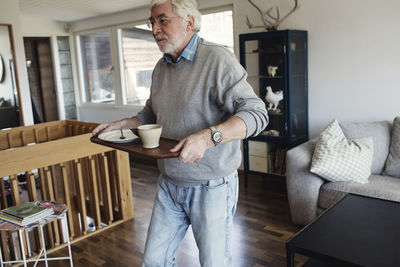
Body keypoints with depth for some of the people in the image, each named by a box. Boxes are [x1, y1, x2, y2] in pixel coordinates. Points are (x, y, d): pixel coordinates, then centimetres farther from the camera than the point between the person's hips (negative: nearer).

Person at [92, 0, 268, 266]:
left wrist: (208, 137, -37)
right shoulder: (161, 67, 8)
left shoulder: (218, 59, -16)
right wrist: (122, 124, 6)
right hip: (169, 184, 7)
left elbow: (255, 113, -23)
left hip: (211, 187, -6)